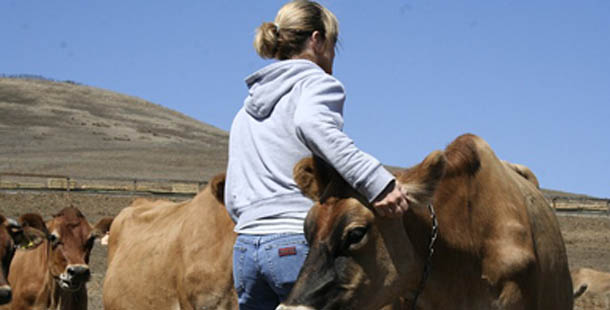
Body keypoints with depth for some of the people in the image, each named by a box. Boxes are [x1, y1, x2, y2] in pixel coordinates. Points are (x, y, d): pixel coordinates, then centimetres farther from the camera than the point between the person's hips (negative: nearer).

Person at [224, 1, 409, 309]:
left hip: (245, 250, 7)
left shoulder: (246, 111, 23)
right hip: (303, 245, -7)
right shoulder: (317, 83, 0)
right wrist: (376, 181, -32)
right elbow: (312, 124, -25)